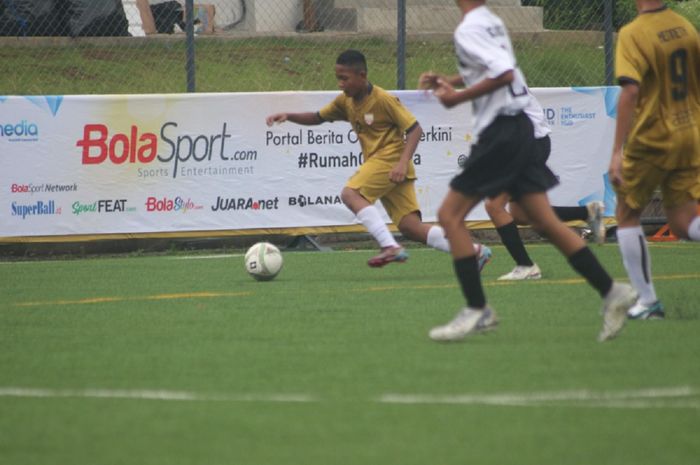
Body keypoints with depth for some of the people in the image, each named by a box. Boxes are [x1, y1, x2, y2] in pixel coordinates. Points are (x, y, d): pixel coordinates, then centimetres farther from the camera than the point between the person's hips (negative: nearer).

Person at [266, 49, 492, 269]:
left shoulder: (383, 99, -11)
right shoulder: (345, 102, 11)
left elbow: (414, 128, -11)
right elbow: (318, 118, 21)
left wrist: (403, 163, -23)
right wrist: (289, 116, 4)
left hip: (391, 158, -8)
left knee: (350, 193, -23)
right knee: (411, 228, -1)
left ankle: (391, 247, -27)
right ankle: (474, 251, -1)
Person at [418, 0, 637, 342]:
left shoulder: (469, 30, -13)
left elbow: (504, 72, -24)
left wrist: (457, 98, -18)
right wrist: (449, 85, 16)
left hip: (500, 133, -9)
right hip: (517, 126, 9)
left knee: (450, 214, -3)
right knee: (544, 221, 7)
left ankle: (477, 310, -5)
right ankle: (610, 292, 2)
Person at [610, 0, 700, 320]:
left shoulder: (633, 34, -14)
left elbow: (630, 91, -23)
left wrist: (617, 152, -24)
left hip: (650, 141, -5)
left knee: (627, 216, 13)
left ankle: (647, 300, 11)